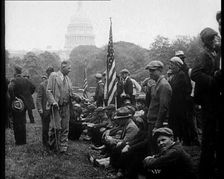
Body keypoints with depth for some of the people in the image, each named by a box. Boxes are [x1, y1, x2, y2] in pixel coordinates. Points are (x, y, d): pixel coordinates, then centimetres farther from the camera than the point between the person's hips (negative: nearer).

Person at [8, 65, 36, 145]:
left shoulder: (14, 81, -15)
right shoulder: (26, 80, 6)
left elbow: (10, 88, -33)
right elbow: (33, 87, 18)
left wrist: (13, 98, -20)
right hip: (25, 103, 7)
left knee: (17, 123, 1)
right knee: (22, 122, 17)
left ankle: (19, 141, 4)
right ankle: (23, 140, 23)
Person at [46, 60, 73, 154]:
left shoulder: (67, 78, 15)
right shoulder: (53, 75, -3)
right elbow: (48, 90, -8)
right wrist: (53, 102, -18)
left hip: (66, 106, 6)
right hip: (56, 106, -6)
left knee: (65, 128, 6)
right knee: (56, 127, -2)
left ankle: (63, 147, 12)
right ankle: (53, 145, 15)